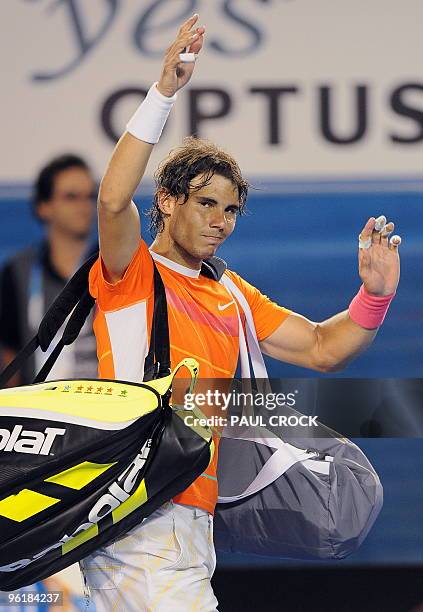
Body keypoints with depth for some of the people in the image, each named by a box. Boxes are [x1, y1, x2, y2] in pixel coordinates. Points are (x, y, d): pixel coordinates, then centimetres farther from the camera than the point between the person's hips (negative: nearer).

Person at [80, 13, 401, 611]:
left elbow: (320, 347, 18)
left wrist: (374, 295, -2)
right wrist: (163, 93, -28)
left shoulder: (233, 294, 21)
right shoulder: (132, 273, -1)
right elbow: (114, 200, -21)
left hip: (193, 515, 8)